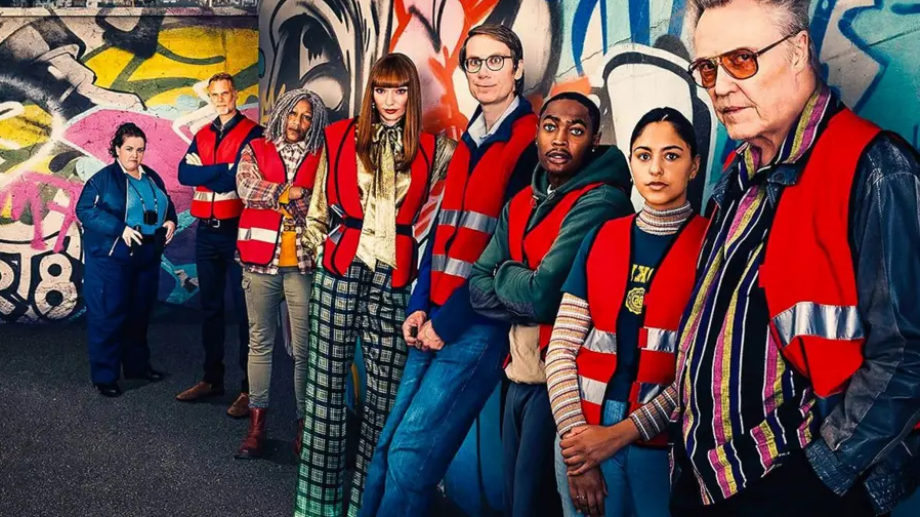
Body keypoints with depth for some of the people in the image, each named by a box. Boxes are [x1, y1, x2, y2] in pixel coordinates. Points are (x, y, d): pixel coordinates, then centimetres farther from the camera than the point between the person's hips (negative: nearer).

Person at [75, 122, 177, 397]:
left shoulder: (152, 177, 12)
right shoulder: (103, 178, -8)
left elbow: (167, 204, 23)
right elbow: (85, 210, -15)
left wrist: (171, 221, 0)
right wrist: (119, 229, -24)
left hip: (147, 259, 6)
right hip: (111, 259, -6)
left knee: (140, 313, 16)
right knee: (108, 316, -2)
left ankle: (137, 365, 31)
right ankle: (104, 376, 7)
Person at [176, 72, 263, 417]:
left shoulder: (251, 133, -5)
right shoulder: (202, 136, 15)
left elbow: (234, 179, -16)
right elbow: (184, 174, -1)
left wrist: (203, 171, -6)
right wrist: (220, 170, -12)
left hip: (237, 231, -7)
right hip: (206, 231, 7)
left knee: (244, 310, -3)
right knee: (210, 307, 13)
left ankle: (249, 388, 2)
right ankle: (212, 379, 24)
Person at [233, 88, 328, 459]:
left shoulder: (320, 158, 7)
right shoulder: (256, 150, 9)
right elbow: (247, 188, -8)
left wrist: (275, 195, -8)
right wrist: (293, 192, -10)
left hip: (303, 262, -1)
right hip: (260, 259, 1)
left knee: (304, 348, -1)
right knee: (260, 342, 8)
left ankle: (304, 424, 10)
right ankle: (257, 424, 16)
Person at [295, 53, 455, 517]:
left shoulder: (433, 149, 7)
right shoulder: (341, 138, 8)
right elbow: (321, 204, 14)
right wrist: (318, 245, 8)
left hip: (394, 279, 0)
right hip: (341, 271, 0)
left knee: (384, 391, 1)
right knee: (326, 381, 1)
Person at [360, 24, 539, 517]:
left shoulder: (531, 142, -9)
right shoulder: (467, 142, 16)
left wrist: (448, 320, -11)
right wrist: (420, 307, 5)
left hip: (480, 321, -7)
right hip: (435, 318, 7)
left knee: (411, 451, -8)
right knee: (387, 448, 8)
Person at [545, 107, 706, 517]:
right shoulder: (601, 238, 6)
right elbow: (561, 348, 2)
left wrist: (623, 433, -13)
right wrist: (574, 435, -7)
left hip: (665, 441, -3)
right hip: (583, 434, 3)